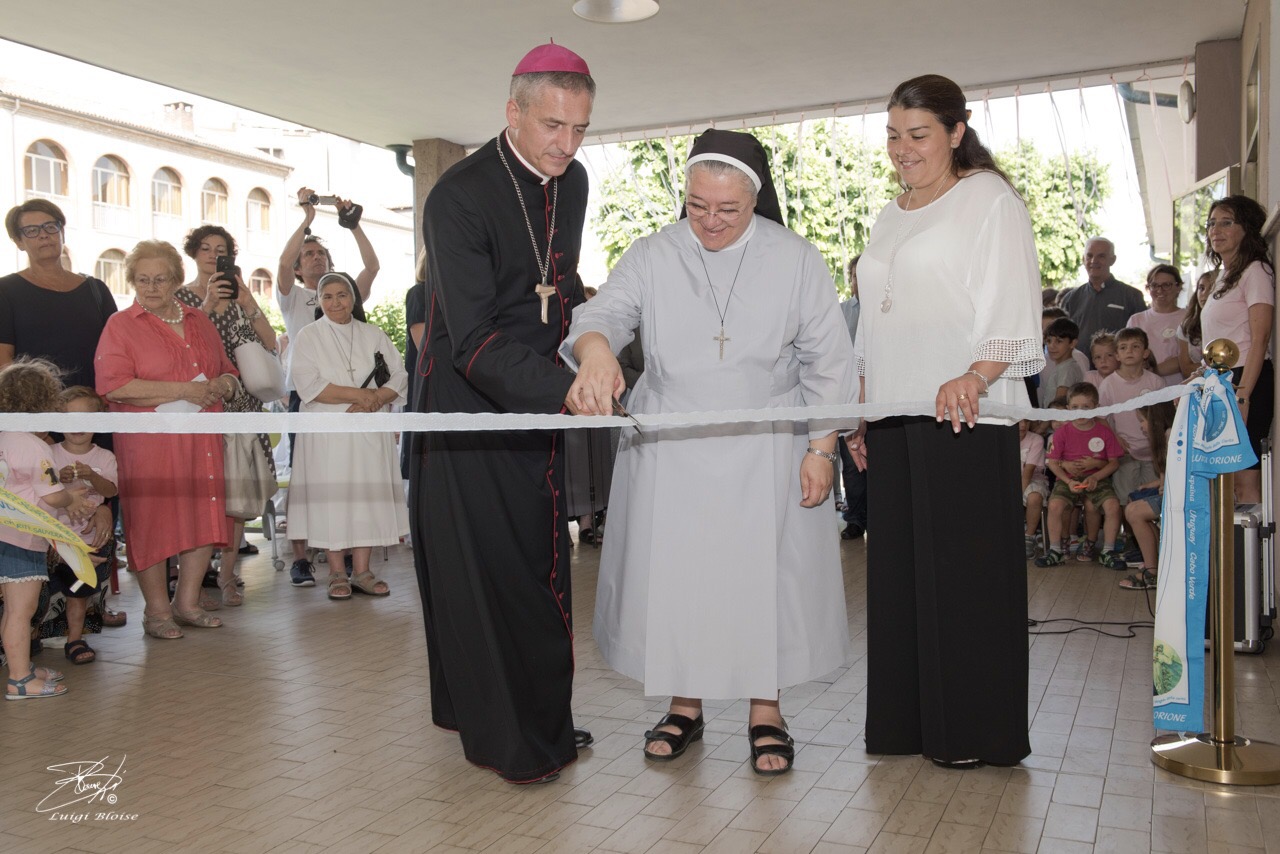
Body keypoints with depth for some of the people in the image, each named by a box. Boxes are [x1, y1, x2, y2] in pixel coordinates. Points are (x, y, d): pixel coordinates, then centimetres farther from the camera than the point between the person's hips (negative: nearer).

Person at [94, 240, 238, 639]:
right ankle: (157, 611, 10)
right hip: (147, 443, -5)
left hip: (202, 441, 5)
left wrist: (223, 384, -2)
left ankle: (187, 602, 18)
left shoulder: (199, 321, 16)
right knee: (151, 521, -3)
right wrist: (184, 390, -16)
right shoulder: (121, 325, 0)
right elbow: (113, 385, -14)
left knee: (204, 517, 4)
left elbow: (228, 372, 24)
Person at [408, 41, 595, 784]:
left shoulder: (573, 182, 4)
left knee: (541, 567, 15)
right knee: (488, 571, 0)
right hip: (471, 409, -7)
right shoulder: (459, 198, -20)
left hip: (540, 405, 7)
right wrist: (566, 388, -37)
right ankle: (506, 740, 16)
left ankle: (543, 721, 30)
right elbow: (475, 342, -27)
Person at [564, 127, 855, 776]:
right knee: (671, 573, 6)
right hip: (668, 453, 1)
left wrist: (821, 448, -6)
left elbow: (828, 363, 1)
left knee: (764, 573, 3)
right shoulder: (651, 257, 2)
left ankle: (765, 710, 21)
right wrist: (595, 348, -38)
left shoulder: (796, 260, 0)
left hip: (765, 455, -1)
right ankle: (684, 705, 24)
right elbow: (602, 313, -13)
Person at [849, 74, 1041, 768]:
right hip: (893, 418, 7)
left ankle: (975, 732, 8)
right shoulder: (890, 217, 22)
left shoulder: (990, 200, 0)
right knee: (899, 567, 8)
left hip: (965, 415, -7)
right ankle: (910, 720, 18)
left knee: (964, 569, -4)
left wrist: (975, 377, -28)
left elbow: (1012, 311, -11)